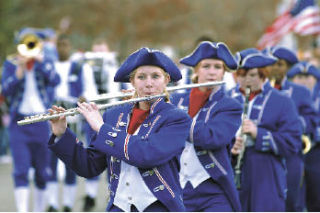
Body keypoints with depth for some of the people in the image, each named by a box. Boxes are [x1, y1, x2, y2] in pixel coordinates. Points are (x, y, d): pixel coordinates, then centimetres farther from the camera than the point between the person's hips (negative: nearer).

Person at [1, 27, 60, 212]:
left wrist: (40, 60, -18)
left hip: (42, 122, 1)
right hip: (19, 122, -1)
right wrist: (20, 70, -17)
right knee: (21, 170, -12)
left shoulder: (45, 62, 7)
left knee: (42, 171, 6)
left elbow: (55, 81, -12)